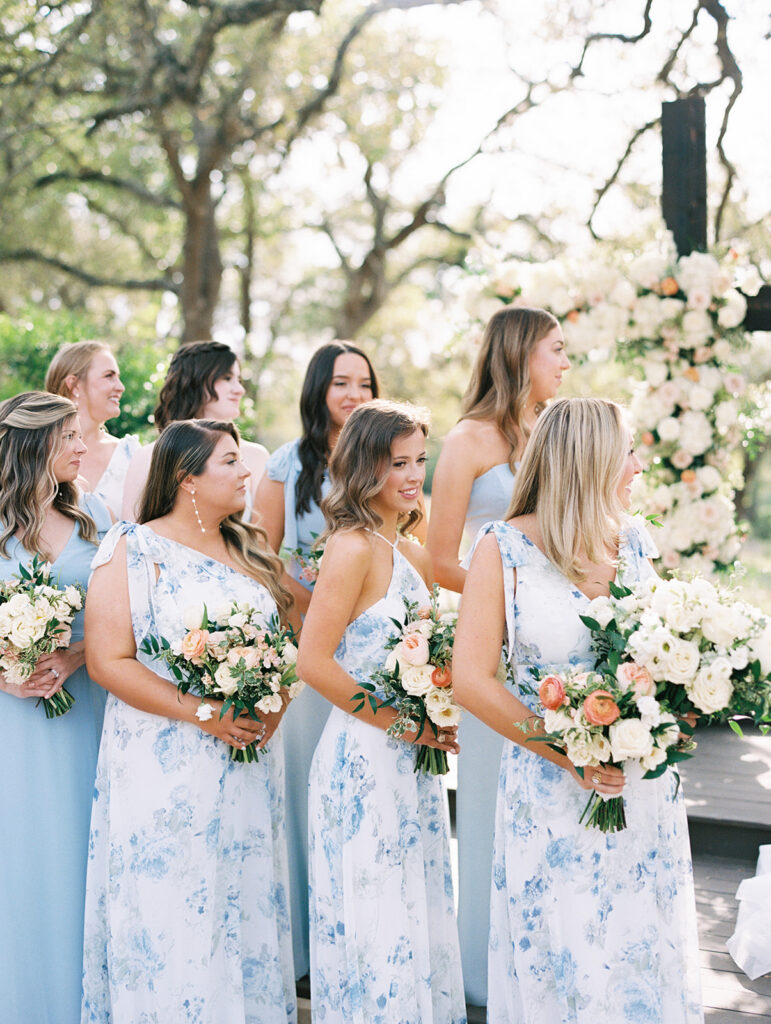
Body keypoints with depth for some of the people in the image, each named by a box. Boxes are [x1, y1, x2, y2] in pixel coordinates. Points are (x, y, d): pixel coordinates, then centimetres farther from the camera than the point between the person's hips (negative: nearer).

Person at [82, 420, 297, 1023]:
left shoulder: (250, 549, 12)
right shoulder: (133, 552, -7)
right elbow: (108, 660, -14)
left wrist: (274, 705, -4)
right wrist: (200, 712, -19)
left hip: (250, 762, 6)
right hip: (168, 766, -5)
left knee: (245, 900, 11)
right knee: (172, 911, 1)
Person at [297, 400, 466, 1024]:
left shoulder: (413, 556, 11)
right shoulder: (354, 547, -14)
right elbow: (313, 663, -19)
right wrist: (399, 722, -14)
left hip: (413, 762, 8)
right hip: (364, 761, -8)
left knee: (419, 919, 15)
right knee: (378, 922, 0)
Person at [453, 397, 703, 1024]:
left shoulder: (633, 543, 6)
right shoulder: (505, 550, -8)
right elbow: (472, 679, -11)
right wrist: (569, 756, -16)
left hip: (645, 784, 4)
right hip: (553, 793, -4)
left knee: (645, 949, 11)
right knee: (561, 959, 4)